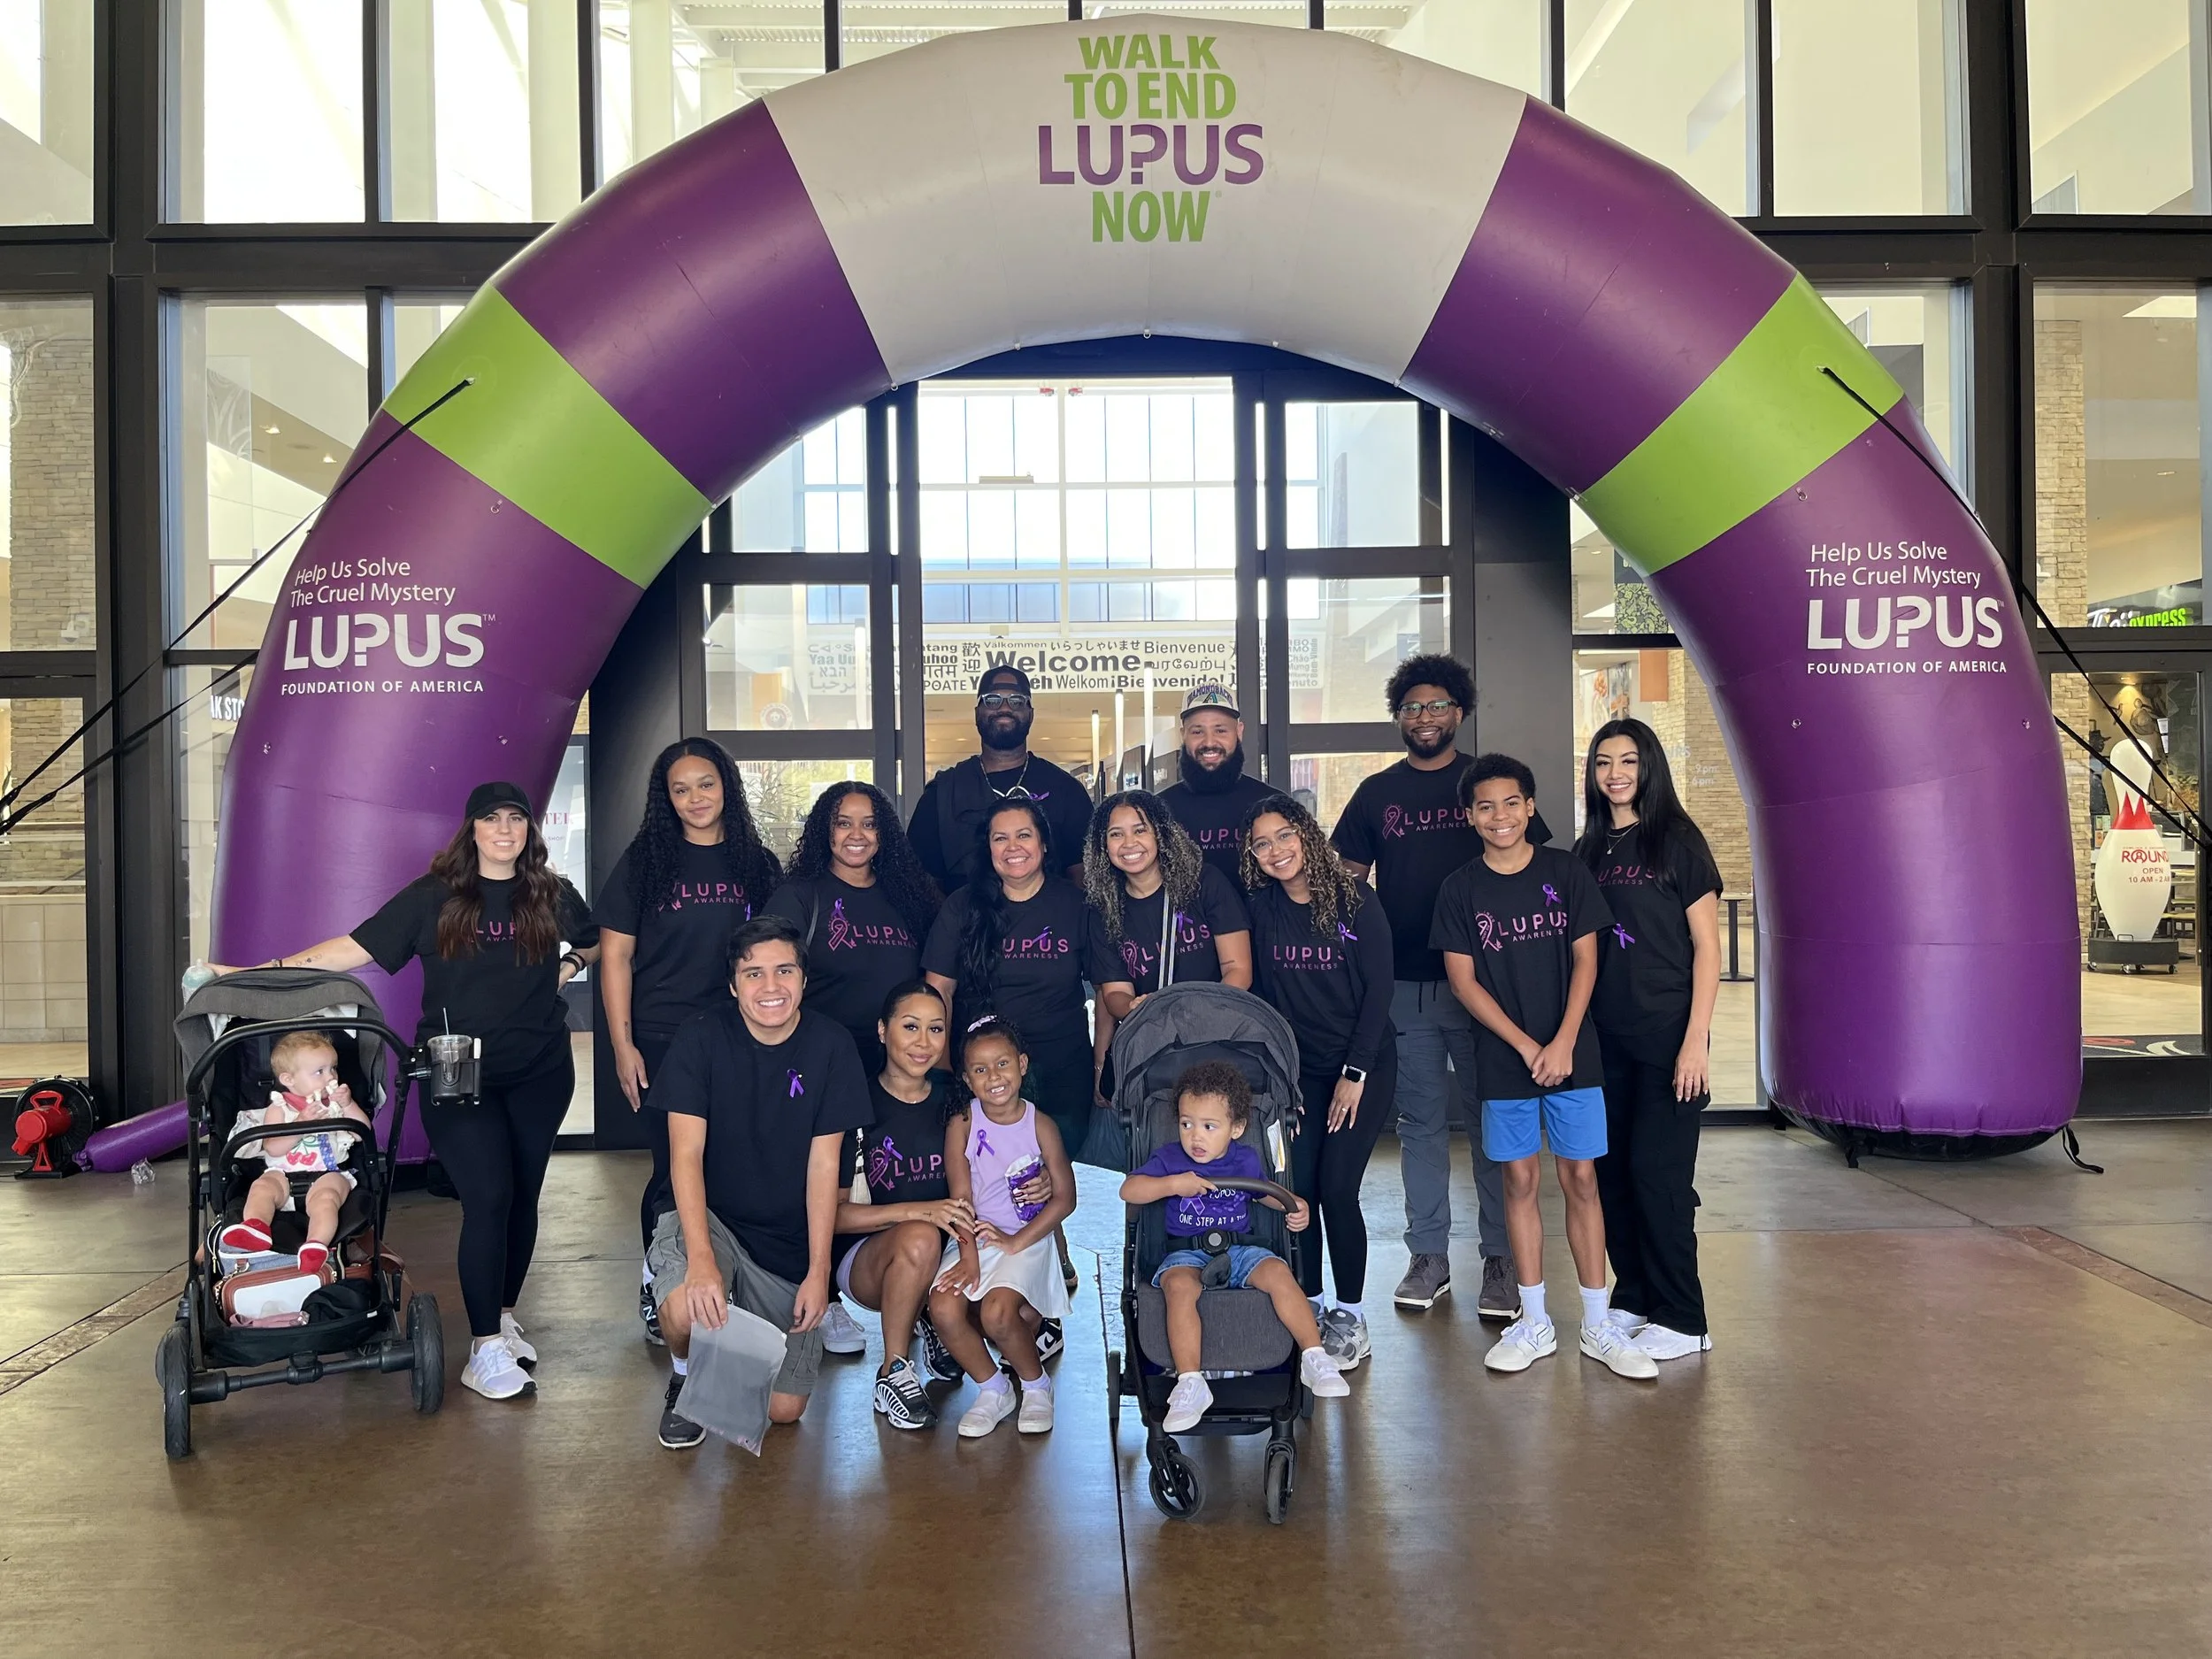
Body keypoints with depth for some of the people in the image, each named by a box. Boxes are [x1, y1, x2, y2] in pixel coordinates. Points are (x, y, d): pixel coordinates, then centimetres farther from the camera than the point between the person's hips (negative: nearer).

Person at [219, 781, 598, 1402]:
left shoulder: (552, 897, 6)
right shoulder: (432, 898, -1)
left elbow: (596, 942, 24)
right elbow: (355, 948, -4)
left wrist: (568, 967, 5)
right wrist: (263, 971, -10)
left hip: (539, 1074, 3)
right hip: (457, 1073, -3)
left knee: (523, 1196, 9)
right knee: (488, 1199, -12)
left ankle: (503, 1316, 28)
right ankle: (485, 1349, -4)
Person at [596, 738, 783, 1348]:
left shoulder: (757, 863, 8)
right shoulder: (644, 861, 0)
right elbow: (615, 957, -1)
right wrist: (623, 1046, -7)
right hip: (662, 1043, -2)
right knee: (674, 1171, 2)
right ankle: (657, 1292, 20)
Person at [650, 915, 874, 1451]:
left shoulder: (830, 1046, -8)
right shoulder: (701, 1039, -12)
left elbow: (824, 1163, -6)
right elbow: (686, 1153, -18)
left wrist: (819, 1271, -10)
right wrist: (701, 1257, -31)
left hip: (790, 1241, 2)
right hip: (709, 1216, -1)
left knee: (783, 1410, -1)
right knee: (685, 1310, -35)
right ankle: (687, 1378, 3)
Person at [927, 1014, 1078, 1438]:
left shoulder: (1040, 1126, -5)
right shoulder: (962, 1126, -2)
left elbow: (1064, 1198, -4)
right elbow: (961, 1197, -6)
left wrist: (1017, 1241, -12)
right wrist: (968, 1255, -18)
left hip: (1027, 1239, -2)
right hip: (973, 1237, 2)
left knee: (997, 1312, -28)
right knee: (944, 1307, -24)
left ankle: (1036, 1385, 5)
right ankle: (993, 1389, 3)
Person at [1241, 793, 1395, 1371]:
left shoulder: (1356, 901, -9)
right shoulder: (1263, 909, 1)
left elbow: (1378, 988, -9)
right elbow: (1265, 992, 4)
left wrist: (1355, 1072, -12)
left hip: (1364, 1065, -3)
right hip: (1299, 1069, 3)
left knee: (1337, 1187, -10)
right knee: (1297, 1187, -3)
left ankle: (1351, 1318, 6)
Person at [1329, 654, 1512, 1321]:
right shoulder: (1377, 792, 9)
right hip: (1403, 984, 2)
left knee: (1491, 1120, 2)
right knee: (1420, 1122, 9)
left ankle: (1500, 1259, 11)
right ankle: (1429, 1256, 18)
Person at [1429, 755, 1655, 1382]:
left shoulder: (1566, 872, 1)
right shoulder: (1460, 890, 0)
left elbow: (1585, 959, 0)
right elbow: (1463, 980, -2)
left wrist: (1563, 1043, -10)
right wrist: (1526, 1046, -10)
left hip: (1573, 1053, 0)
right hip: (1503, 1060, 0)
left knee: (1581, 1178, 4)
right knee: (1520, 1181, 7)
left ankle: (1597, 1325, 13)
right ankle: (1534, 1323, 18)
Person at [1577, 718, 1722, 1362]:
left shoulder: (1678, 840, -4)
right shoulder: (1588, 850, 11)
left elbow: (1707, 947, -6)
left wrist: (1696, 1040, -13)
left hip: (1667, 1033, -5)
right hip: (1605, 1037, 5)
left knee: (1657, 1172, -4)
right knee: (1610, 1170, 8)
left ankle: (1681, 1321, 7)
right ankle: (1632, 1298, 23)